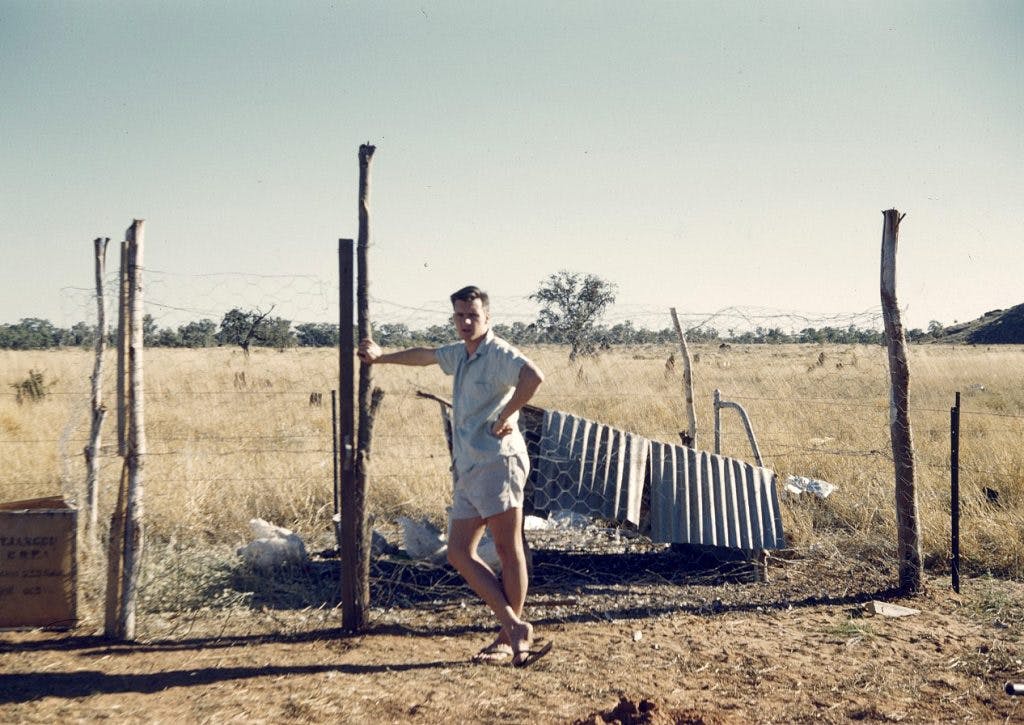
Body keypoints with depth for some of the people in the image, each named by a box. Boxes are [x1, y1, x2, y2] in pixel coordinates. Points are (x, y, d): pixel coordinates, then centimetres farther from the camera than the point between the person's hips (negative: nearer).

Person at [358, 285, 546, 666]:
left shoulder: (498, 354, -7)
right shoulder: (460, 354, 21)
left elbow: (533, 375, -28)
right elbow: (423, 356, 40)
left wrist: (506, 416, -20)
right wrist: (381, 356, 52)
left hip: (497, 463, -9)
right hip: (467, 471, 10)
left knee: (508, 549, -5)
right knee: (460, 553, 4)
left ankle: (512, 636, 2)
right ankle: (514, 626, 4)